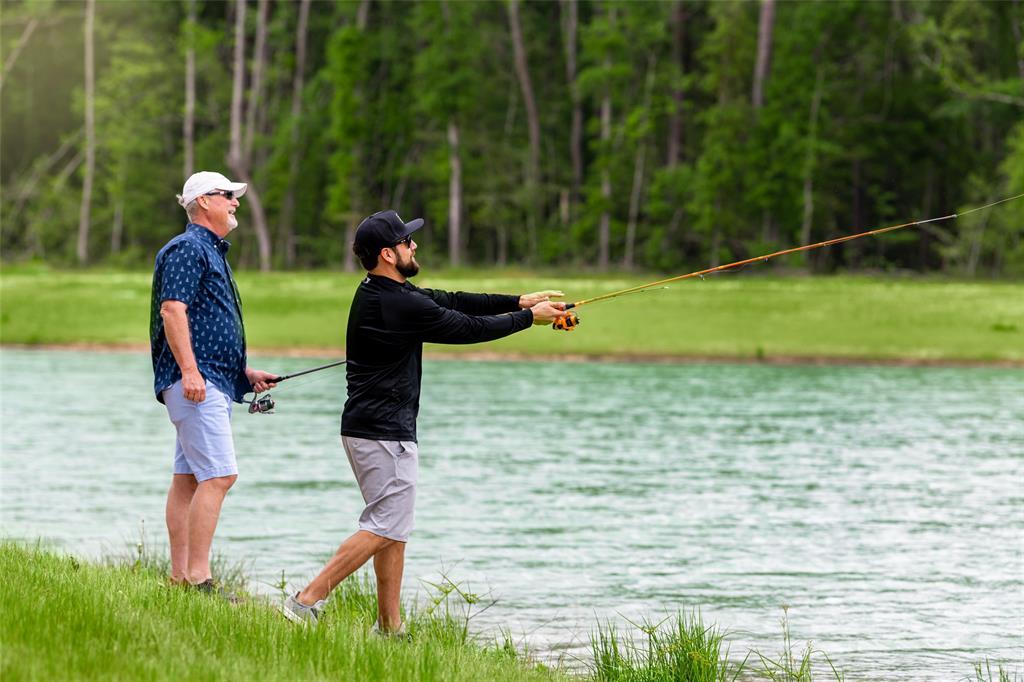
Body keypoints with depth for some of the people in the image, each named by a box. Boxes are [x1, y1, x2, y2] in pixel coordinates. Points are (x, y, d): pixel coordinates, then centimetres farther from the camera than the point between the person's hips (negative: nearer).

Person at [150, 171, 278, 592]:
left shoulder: (212, 252, 24)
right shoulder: (188, 249, -8)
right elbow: (172, 310, -18)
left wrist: (245, 373, 25)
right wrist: (189, 370, -26)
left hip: (214, 382, 11)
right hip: (196, 382, -11)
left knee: (188, 477, 8)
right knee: (219, 475, -16)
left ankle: (180, 575, 9)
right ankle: (198, 578, -19)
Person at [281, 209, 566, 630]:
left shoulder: (379, 293, 11)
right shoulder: (399, 305, -20)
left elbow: (451, 302, 15)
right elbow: (468, 328, -11)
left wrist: (519, 302, 12)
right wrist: (528, 318, 3)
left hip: (363, 428, 10)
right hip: (386, 434, -10)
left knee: (394, 530, 14)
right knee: (385, 528, -8)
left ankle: (390, 626, 17)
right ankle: (307, 601, -13)